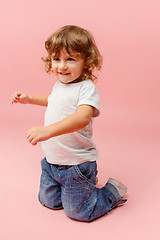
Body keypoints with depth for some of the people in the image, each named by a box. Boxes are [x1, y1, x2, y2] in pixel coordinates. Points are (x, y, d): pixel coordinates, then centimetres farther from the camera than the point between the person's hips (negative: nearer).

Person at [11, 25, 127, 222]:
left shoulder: (86, 88, -21)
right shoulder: (59, 84, 5)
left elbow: (83, 117, -40)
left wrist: (48, 130, -50)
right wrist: (29, 99, 23)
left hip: (76, 164, -8)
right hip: (51, 161, 8)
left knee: (76, 211, 6)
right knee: (48, 201, 20)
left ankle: (113, 192, 27)